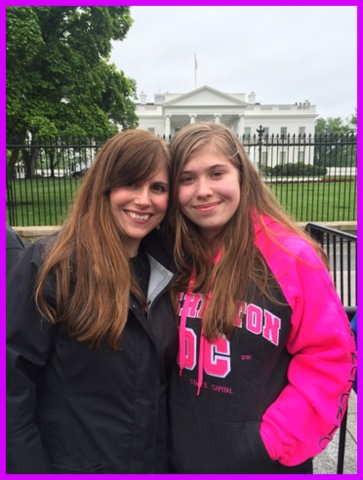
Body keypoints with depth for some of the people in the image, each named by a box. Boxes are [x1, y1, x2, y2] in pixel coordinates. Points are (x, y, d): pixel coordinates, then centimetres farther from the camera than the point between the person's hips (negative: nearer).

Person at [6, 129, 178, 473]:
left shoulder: (167, 268, -4)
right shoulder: (50, 264, -19)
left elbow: (166, 374, 5)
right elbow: (14, 379, -17)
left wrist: (175, 446, 5)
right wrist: (28, 466, -15)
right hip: (71, 463, -4)